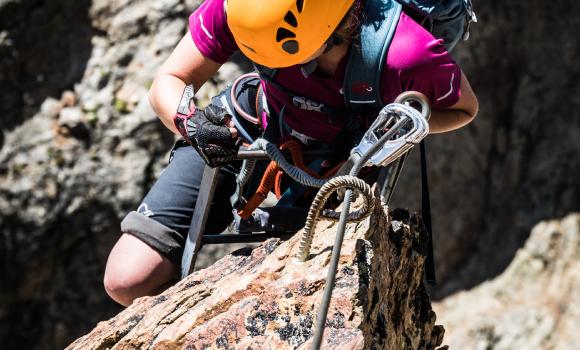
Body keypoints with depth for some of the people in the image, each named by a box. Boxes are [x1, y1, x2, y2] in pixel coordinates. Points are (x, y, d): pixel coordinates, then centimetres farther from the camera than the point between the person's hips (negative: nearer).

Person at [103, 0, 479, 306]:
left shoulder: (406, 54, -38)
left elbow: (464, 108, -15)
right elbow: (169, 82, -17)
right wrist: (189, 122, -41)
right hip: (244, 129, 1)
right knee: (130, 280, -8)